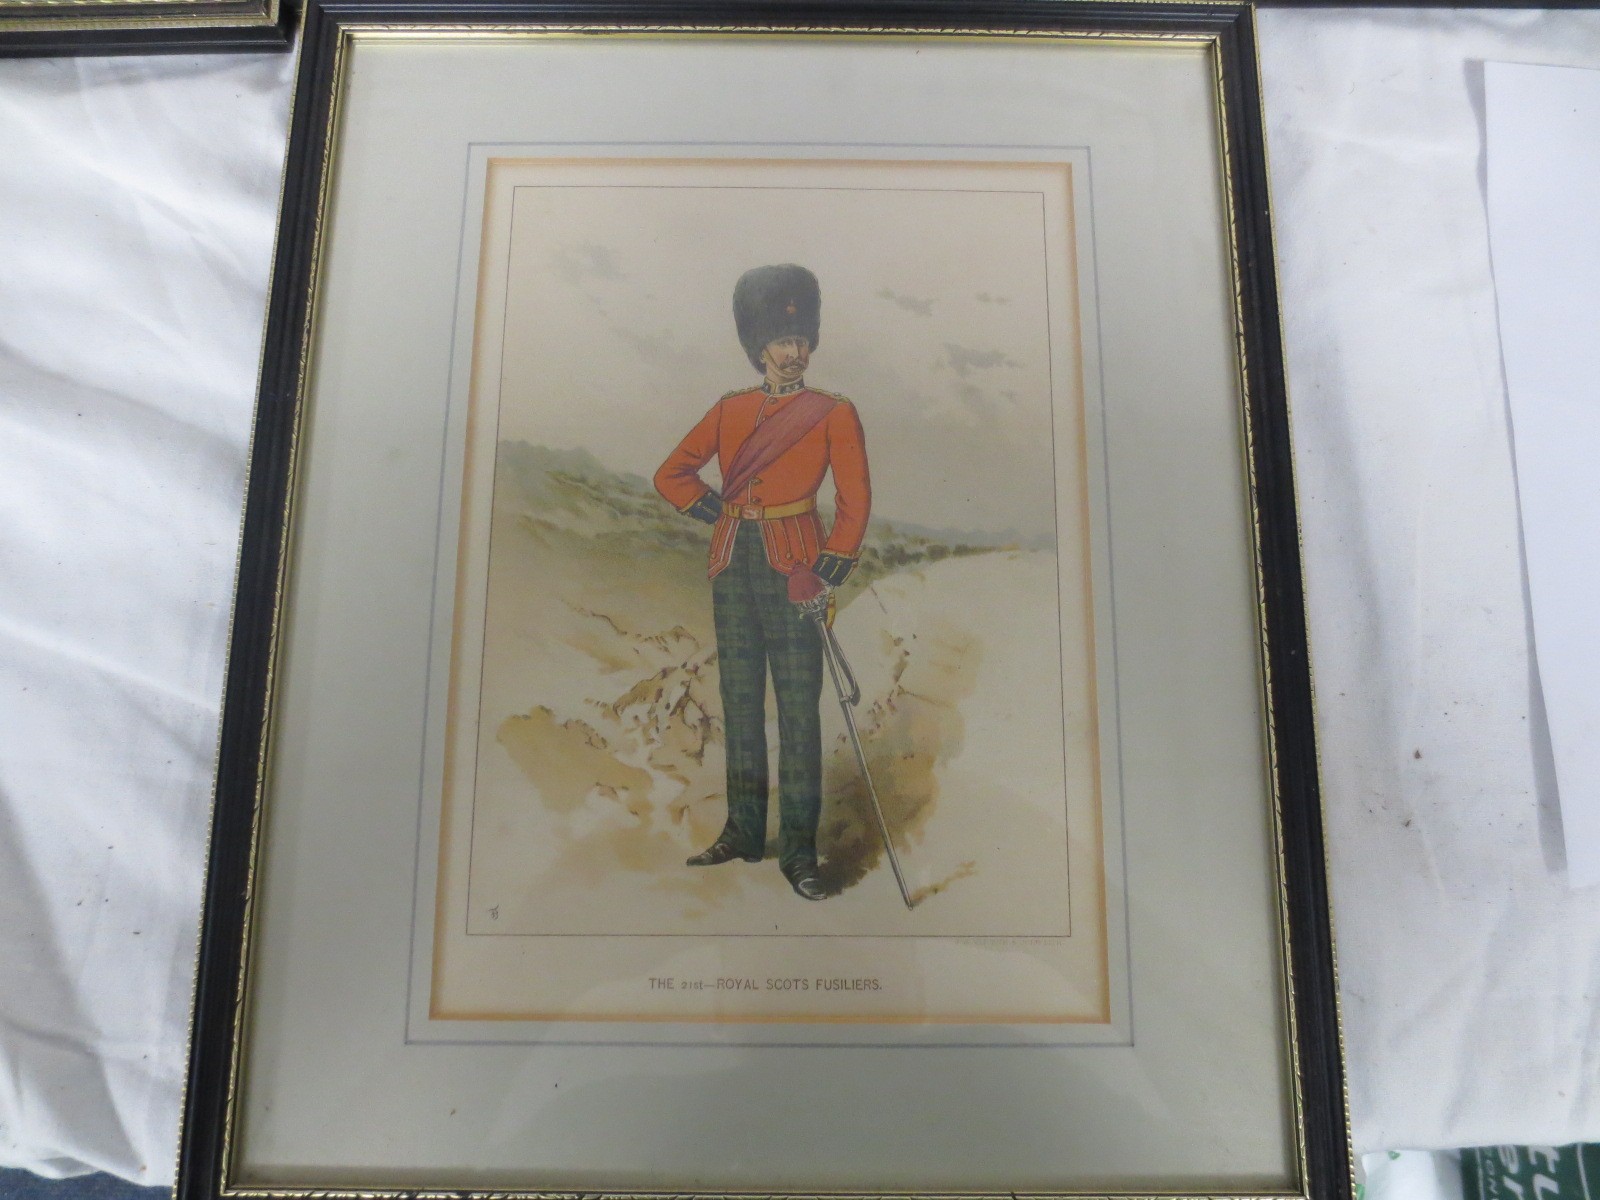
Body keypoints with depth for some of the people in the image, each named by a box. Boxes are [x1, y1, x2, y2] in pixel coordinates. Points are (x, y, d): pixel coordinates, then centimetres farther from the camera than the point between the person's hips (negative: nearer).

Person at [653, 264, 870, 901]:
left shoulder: (833, 412, 0)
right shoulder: (729, 410, 10)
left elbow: (854, 501, -4)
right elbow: (672, 474, 16)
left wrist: (827, 577, -11)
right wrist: (720, 512, 4)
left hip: (792, 566, -4)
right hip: (732, 563, 4)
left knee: (798, 706, -2)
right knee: (740, 699, 10)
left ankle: (798, 848, 6)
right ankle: (743, 831, 22)